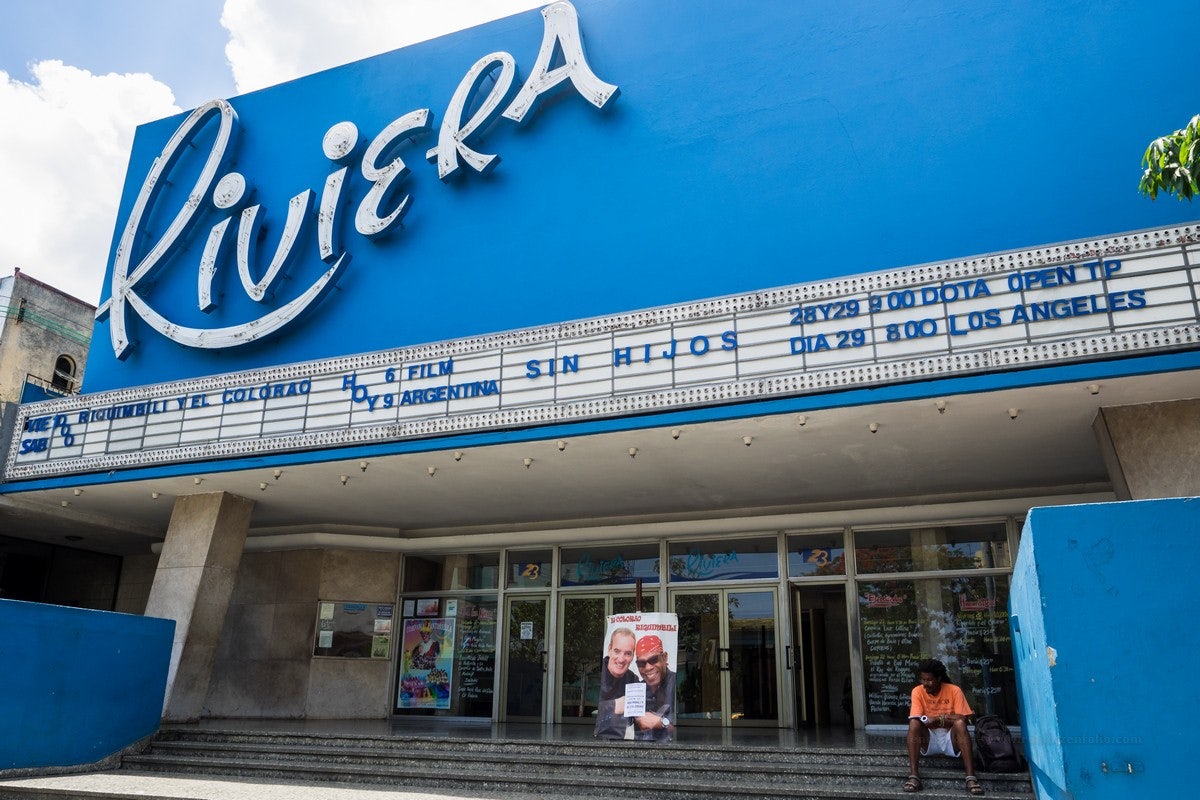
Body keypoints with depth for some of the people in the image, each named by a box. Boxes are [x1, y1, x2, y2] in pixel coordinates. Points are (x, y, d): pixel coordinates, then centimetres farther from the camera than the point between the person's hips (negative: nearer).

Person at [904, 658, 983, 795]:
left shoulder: (954, 690, -7)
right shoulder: (918, 691, -6)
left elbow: (962, 719, -13)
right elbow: (914, 720, -17)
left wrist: (938, 720, -22)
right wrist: (947, 718, -27)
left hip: (950, 739, -1)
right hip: (929, 740, 1)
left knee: (960, 724, -31)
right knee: (914, 723, -29)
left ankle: (971, 778, -38)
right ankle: (913, 776, -34)